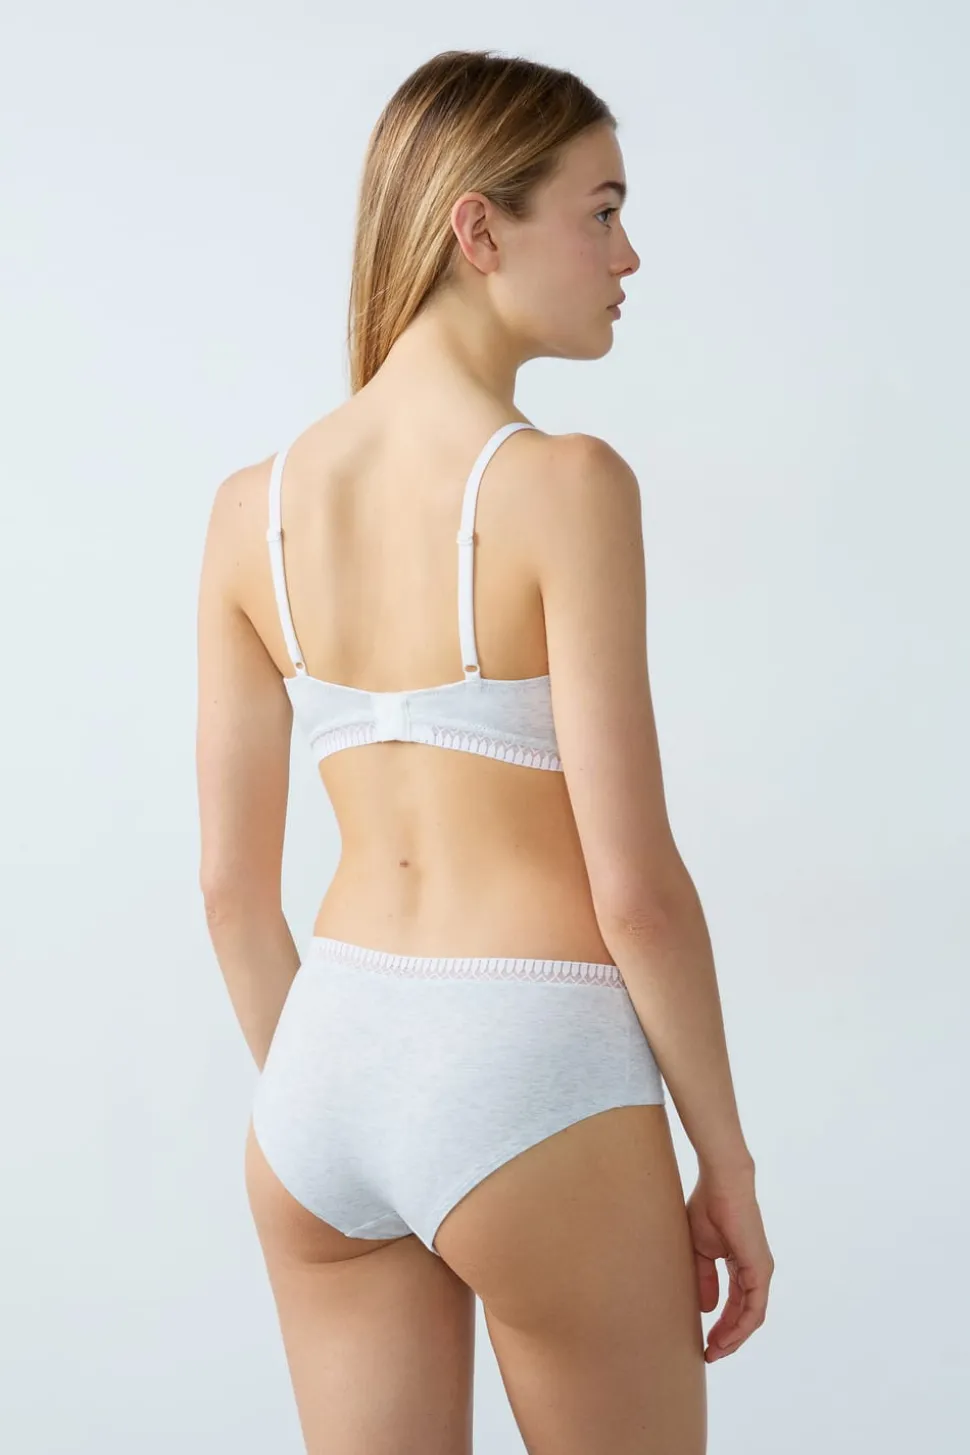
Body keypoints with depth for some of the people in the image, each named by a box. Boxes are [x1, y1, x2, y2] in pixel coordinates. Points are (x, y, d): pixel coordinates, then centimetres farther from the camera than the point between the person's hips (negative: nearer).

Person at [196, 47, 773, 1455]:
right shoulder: (562, 484, -15)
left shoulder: (255, 503, 1)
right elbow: (635, 888, -15)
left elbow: (230, 883, 5)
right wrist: (728, 1166, -3)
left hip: (327, 1073, 5)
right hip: (531, 1076, -5)